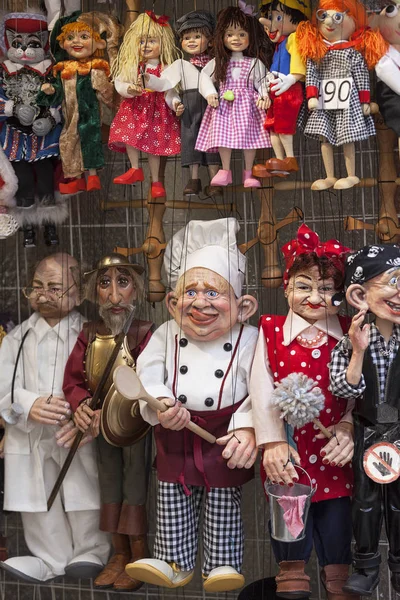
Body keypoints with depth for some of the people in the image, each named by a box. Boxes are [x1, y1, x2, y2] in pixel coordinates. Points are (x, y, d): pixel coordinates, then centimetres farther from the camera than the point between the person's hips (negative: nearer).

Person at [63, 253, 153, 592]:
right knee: (110, 483, 14)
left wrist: (106, 412, -33)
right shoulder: (89, 335, -2)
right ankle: (120, 555, 28)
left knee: (135, 484, 0)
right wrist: (81, 406, -24)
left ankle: (139, 556, 15)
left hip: (134, 422, -6)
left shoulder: (144, 333, -17)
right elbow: (73, 379, -3)